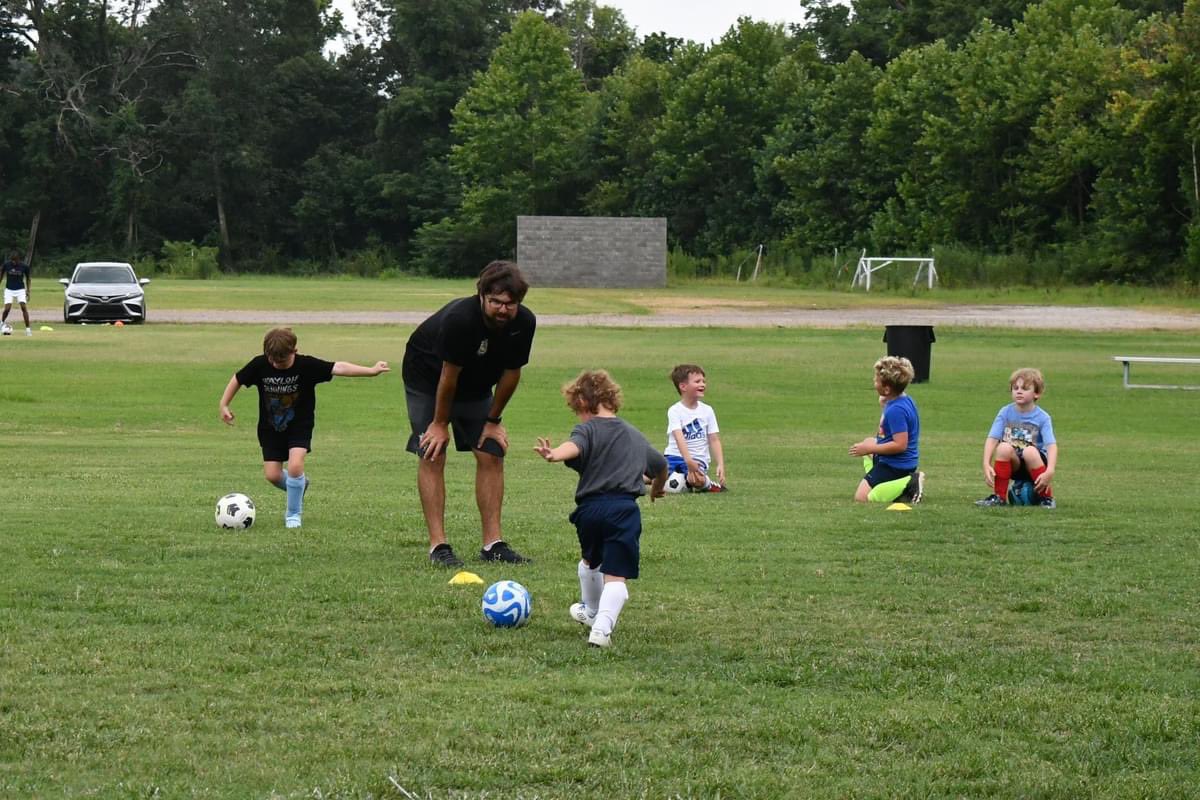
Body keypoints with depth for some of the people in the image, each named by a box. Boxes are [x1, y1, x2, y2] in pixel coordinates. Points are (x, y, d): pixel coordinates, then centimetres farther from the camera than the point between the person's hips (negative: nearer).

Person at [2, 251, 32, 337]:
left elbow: (28, 278, 4)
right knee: (7, 308, -11)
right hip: (9, 290, 0)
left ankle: (28, 329, -10)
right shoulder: (6, 264, -10)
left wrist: (28, 291, 1)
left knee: (24, 307, -15)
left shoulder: (24, 266, -11)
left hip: (20, 290, 0)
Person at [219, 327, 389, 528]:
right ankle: (299, 485, 32)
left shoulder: (306, 365, -22)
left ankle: (294, 515, 0)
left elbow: (338, 368, -28)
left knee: (295, 465, -22)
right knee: (272, 475, -4)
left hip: (299, 425, -3)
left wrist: (371, 371, -35)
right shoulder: (260, 365, -16)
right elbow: (237, 379, 1)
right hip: (270, 428, 3)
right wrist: (224, 405, -2)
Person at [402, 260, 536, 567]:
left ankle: (492, 543, 0)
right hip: (427, 377, -5)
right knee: (432, 455, -12)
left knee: (491, 455, -3)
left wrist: (493, 421, -2)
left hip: (475, 383, 5)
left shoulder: (524, 323, -23)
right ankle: (438, 545, -12)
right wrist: (440, 423, -17)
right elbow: (448, 376, -27)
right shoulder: (459, 318, -38)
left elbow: (510, 373, -8)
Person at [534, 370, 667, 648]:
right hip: (625, 509, 1)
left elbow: (573, 447, -24)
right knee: (616, 575, -5)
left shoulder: (588, 430, 2)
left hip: (591, 508, -1)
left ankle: (591, 611, 48)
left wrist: (554, 454, -45)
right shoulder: (636, 437, 20)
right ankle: (602, 626, -24)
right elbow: (661, 466, 36)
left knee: (590, 560, 26)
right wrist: (657, 488, 58)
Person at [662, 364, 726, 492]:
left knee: (696, 480, -35)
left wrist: (720, 465, -11)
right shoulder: (675, 411, -5)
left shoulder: (707, 410, 6)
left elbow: (714, 440, 4)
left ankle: (708, 484, 0)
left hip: (698, 458, 0)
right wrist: (688, 460, -35)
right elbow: (679, 437, -20)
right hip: (676, 456, 0)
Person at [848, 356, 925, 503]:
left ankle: (910, 483, -19)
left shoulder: (895, 410, -27)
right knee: (868, 442, 37)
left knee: (861, 497, -15)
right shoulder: (905, 400, 4)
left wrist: (869, 449, -22)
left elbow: (900, 444, -30)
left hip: (894, 466, -11)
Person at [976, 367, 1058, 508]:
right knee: (1004, 447, -30)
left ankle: (1046, 497, -16)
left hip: (1034, 462, -2)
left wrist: (1050, 471, -33)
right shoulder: (1005, 413, -2)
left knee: (1030, 451, -35)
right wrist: (986, 465, -25)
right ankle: (999, 497, -18)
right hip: (1012, 465, 2)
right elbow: (992, 439, -10)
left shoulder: (1042, 417, -7)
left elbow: (1051, 445, -18)